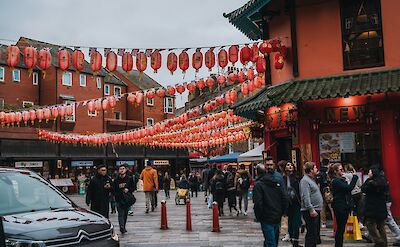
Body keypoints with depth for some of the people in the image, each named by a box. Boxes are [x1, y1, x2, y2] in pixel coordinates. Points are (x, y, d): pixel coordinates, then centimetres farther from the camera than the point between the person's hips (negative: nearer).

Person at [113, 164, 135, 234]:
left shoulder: (130, 178, 4)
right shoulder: (116, 180, 3)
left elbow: (133, 187, 6)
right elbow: (114, 190, 4)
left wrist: (128, 190, -13)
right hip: (119, 199, -2)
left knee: (125, 214, 11)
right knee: (121, 213, -13)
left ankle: (123, 227, 24)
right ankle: (122, 227, -22)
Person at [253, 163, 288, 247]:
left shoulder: (258, 184, -11)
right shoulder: (276, 182, 8)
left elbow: (258, 203, -18)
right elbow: (284, 199, 9)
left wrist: (258, 217, -7)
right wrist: (280, 213, 14)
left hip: (267, 219, -6)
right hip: (277, 218, 7)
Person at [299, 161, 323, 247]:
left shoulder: (312, 179, 19)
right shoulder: (305, 180, -14)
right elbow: (305, 197, -22)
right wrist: (311, 209, -26)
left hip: (316, 211, 11)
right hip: (311, 212, -11)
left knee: (316, 233, 16)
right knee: (311, 234, -9)